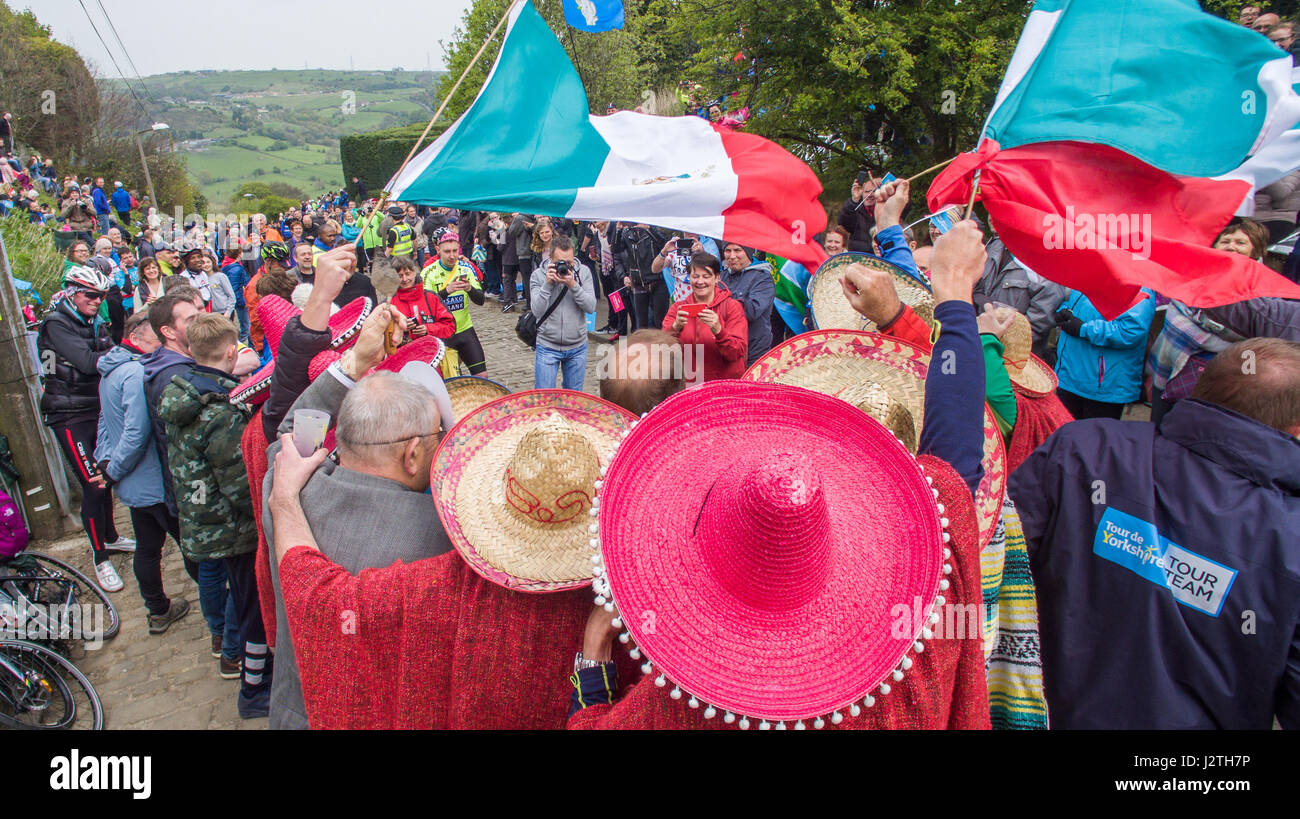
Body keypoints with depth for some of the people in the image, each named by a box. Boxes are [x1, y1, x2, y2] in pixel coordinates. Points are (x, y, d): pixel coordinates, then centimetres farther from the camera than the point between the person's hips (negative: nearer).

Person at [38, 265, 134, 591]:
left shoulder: (94, 325, 12)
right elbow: (87, 362, -25)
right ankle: (100, 559, 3)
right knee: (93, 485, -8)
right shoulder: (56, 325, -12)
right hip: (71, 416, -7)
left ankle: (110, 537, 35)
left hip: (97, 408, 7)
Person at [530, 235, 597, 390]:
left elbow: (591, 307, -10)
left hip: (577, 347, 2)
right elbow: (537, 311, -13)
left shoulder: (583, 272, -2)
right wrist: (547, 284, -22)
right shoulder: (538, 274, -5)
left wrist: (573, 285, -21)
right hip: (548, 347, -2)